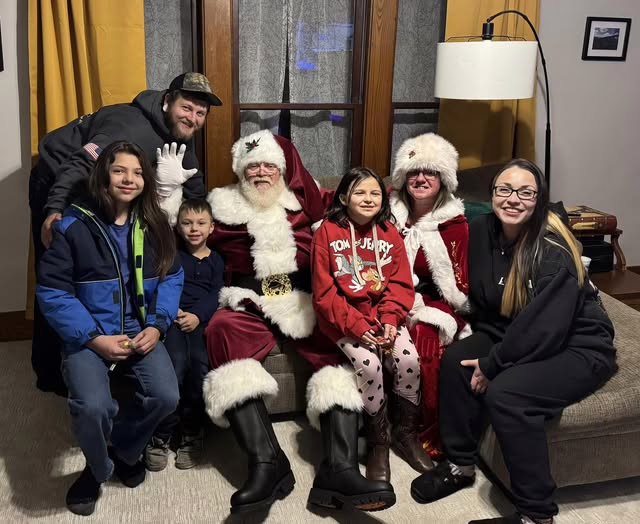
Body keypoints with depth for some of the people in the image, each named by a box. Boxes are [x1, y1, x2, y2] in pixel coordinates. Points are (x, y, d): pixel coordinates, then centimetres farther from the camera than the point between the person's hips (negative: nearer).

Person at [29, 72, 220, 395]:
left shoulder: (180, 137, -3)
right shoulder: (135, 127, -32)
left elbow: (195, 190, 1)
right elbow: (81, 163, -41)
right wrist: (54, 210, -52)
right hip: (57, 184, -9)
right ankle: (53, 374, 5)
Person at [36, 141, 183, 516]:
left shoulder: (155, 225, 4)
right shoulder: (73, 226, -7)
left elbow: (171, 278, 6)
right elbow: (52, 292, -7)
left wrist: (157, 326, -10)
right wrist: (93, 338, -15)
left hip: (141, 333, 3)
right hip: (88, 337, -2)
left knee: (166, 397, -22)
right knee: (92, 407, -28)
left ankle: (124, 451, 13)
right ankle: (99, 468, 9)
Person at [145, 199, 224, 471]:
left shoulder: (216, 260, 19)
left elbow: (214, 296, 6)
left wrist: (197, 315, -11)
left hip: (202, 320, 1)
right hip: (174, 317, -1)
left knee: (201, 366, -24)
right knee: (176, 365, -26)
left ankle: (191, 435, -9)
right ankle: (160, 436, -16)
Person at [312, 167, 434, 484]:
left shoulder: (390, 234, 7)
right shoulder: (328, 233, -5)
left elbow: (400, 285, 3)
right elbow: (324, 293, -8)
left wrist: (390, 320, -15)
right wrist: (358, 326, -17)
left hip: (383, 316, 3)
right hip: (344, 319, -3)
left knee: (408, 359, -21)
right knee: (368, 364, -28)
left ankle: (407, 434, 4)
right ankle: (378, 442, -5)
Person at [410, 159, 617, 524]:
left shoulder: (554, 253, -26)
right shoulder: (483, 231, -5)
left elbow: (543, 331, -28)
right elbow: (480, 298, 9)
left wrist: (491, 365, -20)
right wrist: (485, 349, -1)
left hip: (578, 347, -7)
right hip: (511, 336, 7)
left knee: (505, 392, -29)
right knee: (456, 359, -13)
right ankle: (460, 465, 4)